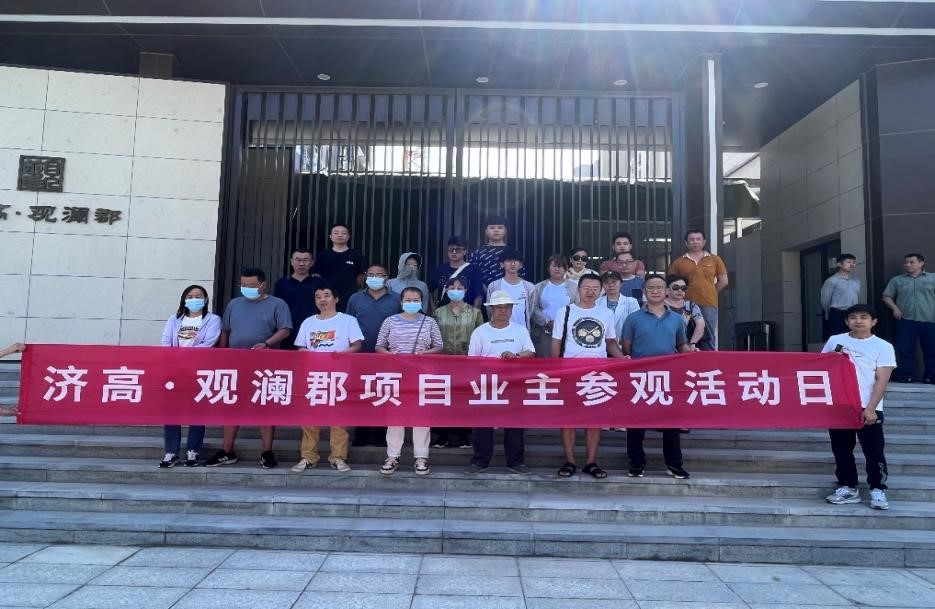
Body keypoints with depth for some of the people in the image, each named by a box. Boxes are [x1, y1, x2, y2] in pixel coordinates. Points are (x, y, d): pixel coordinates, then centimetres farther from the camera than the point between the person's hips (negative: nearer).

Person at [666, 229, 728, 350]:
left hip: (709, 305, 1)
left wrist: (709, 293, 11)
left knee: (708, 340, 3)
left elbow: (723, 281, 14)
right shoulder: (678, 262, 7)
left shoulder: (715, 260, 10)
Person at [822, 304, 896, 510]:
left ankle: (878, 490, 12)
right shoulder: (835, 341, 8)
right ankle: (848, 488, 20)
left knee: (874, 452, -1)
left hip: (868, 409, -3)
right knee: (841, 450, 9)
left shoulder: (883, 346, 0)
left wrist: (870, 408, -14)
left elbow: (882, 380, -6)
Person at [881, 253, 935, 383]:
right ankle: (905, 376, 6)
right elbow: (887, 296, 13)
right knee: (905, 350, -1)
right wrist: (895, 308, -3)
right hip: (906, 321, 0)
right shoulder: (897, 280, 11)